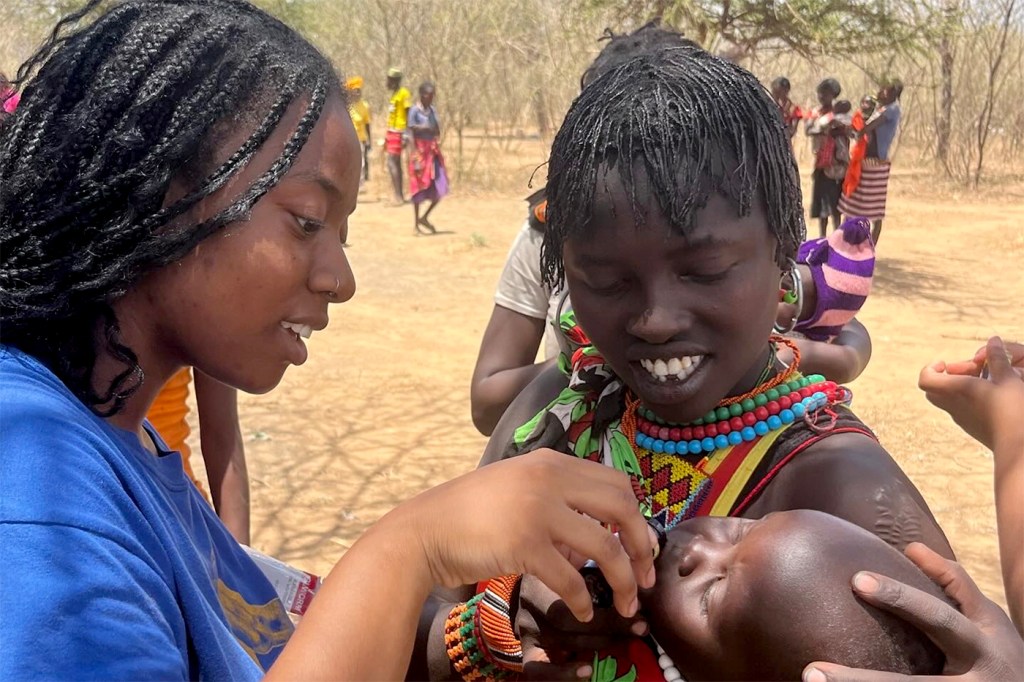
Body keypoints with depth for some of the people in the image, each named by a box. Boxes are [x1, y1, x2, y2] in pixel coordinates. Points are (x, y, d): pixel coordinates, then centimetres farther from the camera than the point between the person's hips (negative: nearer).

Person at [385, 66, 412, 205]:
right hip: (390, 131, 10)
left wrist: (406, 134, -20)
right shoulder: (393, 94, 17)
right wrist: (386, 137, 22)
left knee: (392, 163, -14)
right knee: (396, 163, 11)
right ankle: (400, 196, 15)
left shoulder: (404, 93, -11)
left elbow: (408, 114, -15)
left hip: (398, 132, -10)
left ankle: (398, 196, -14)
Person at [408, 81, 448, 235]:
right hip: (421, 151, -6)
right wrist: (416, 158, -17)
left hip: (433, 152, 6)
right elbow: (411, 133, -12)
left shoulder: (433, 110, 11)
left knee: (440, 188, 1)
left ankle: (424, 217, 17)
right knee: (419, 187, 0)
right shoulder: (415, 111, -9)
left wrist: (438, 151, 9)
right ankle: (416, 224, 10)